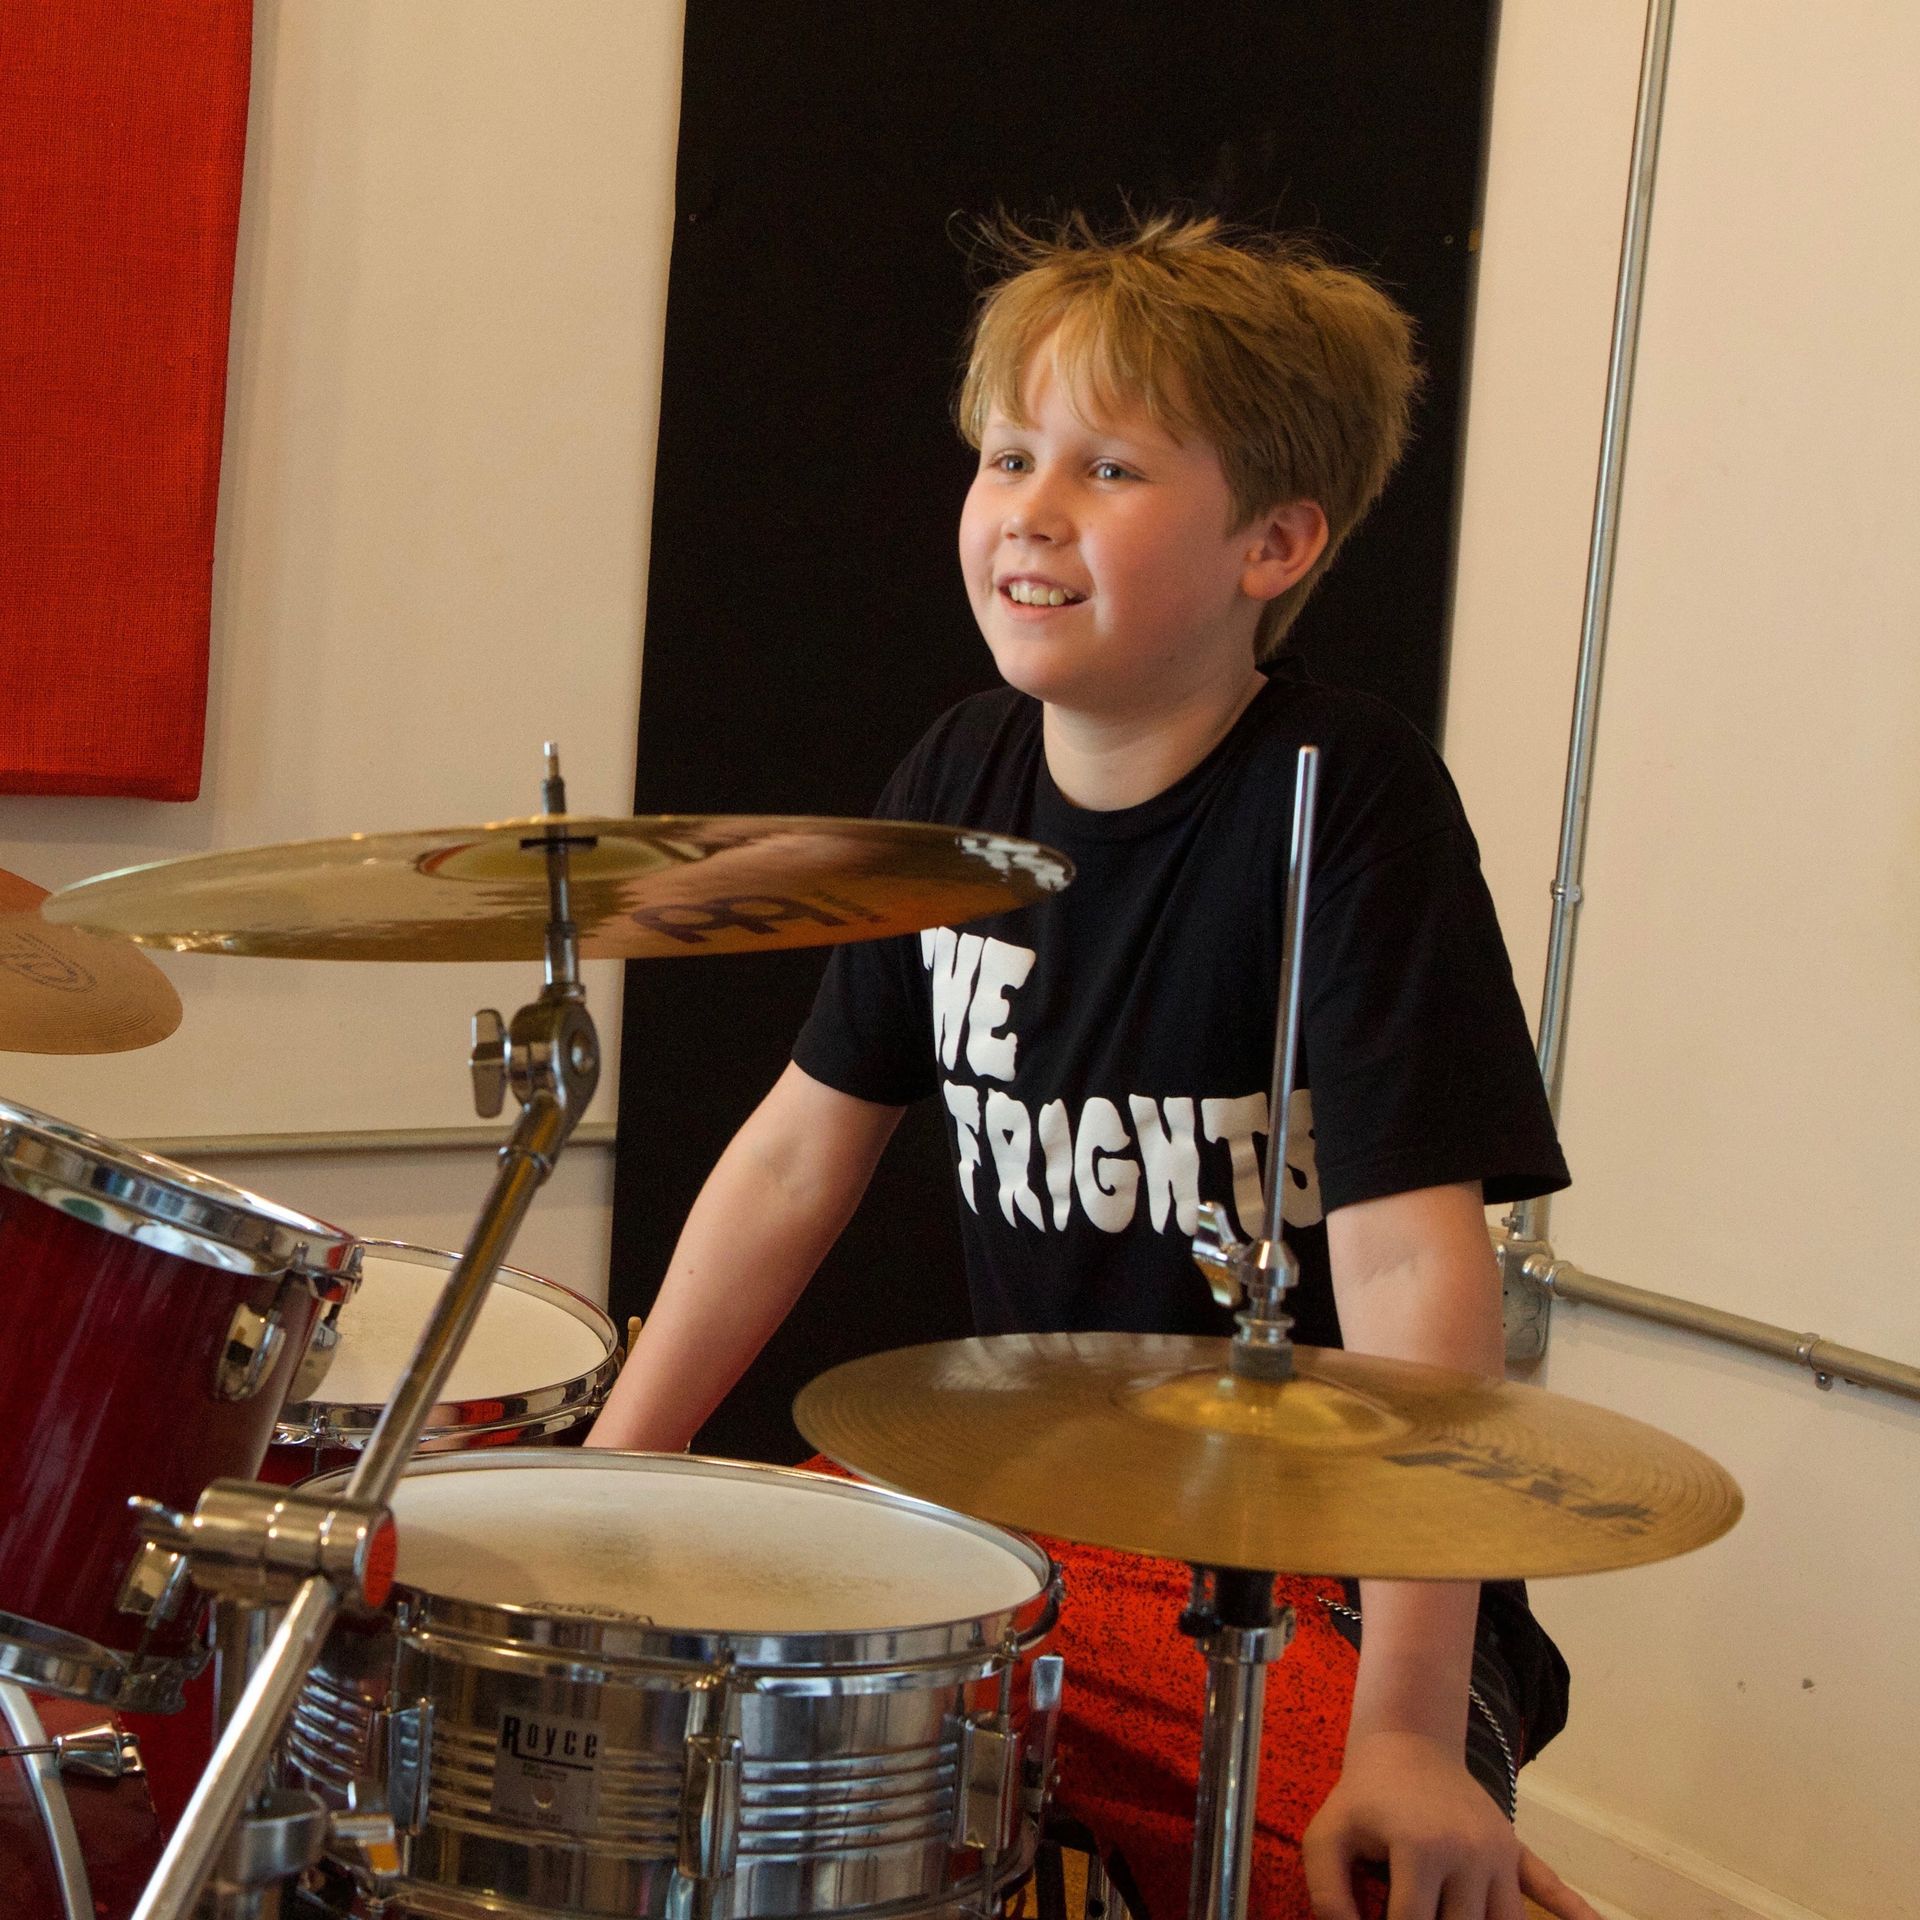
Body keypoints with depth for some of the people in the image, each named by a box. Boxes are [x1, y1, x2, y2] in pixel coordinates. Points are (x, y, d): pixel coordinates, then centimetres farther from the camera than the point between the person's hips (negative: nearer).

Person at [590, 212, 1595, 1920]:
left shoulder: (1347, 805, -17)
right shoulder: (961, 781, 3)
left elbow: (1410, 1267, -24)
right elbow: (803, 1149, 10)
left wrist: (1410, 1732, -29)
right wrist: (616, 1463, 4)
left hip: (1305, 1566, -6)